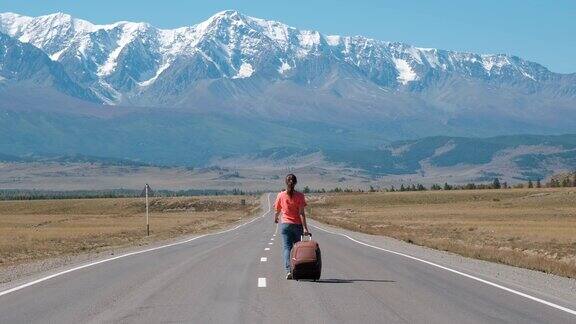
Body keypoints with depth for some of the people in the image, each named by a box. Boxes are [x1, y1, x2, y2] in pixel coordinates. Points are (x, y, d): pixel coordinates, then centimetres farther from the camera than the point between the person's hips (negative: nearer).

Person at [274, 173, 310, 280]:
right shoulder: (299, 196, -7)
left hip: (285, 224, 0)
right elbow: (301, 213, -12)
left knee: (287, 247, -1)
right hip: (297, 224, 0)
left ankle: (288, 270, -17)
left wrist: (276, 218, 31)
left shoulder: (281, 195, -3)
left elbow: (277, 210, 8)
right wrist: (305, 228, -12)